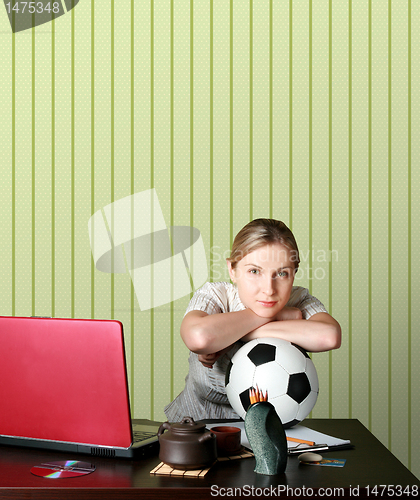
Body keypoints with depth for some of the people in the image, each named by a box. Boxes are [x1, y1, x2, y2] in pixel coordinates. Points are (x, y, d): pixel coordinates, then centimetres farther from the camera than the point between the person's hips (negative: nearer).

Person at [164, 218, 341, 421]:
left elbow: (329, 337, -32)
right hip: (198, 420, -2)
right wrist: (274, 314, -24)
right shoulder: (215, 296, -15)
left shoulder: (299, 300, -9)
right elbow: (198, 337, -38)